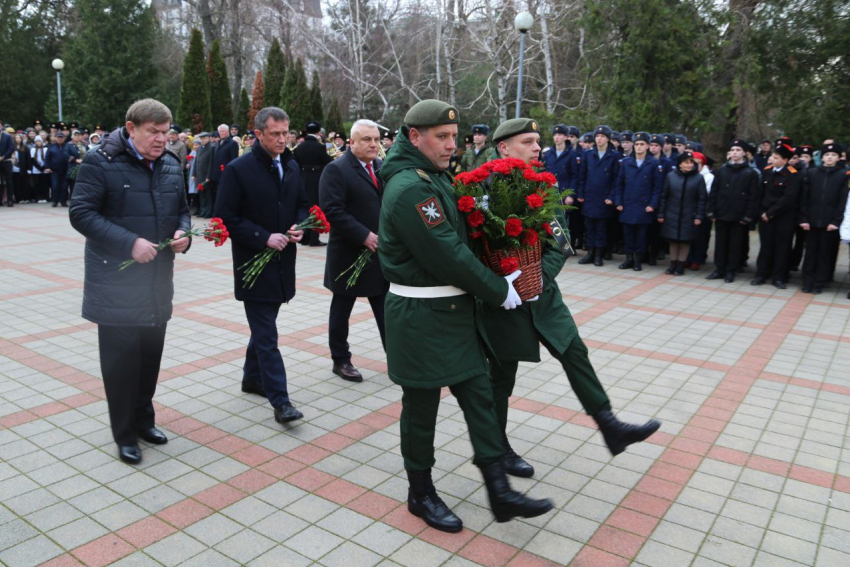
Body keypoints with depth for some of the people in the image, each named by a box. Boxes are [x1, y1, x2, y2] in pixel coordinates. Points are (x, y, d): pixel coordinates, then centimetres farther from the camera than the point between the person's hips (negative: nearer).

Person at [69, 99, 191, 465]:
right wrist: (129, 243, -23)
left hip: (158, 282, 6)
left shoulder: (171, 165, 8)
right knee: (121, 359, 3)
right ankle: (124, 434, 17)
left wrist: (183, 232, -5)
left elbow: (182, 208, 18)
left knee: (150, 355, 14)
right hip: (116, 283, -5)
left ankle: (143, 420, 32)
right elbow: (81, 213, -14)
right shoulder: (101, 162, -10)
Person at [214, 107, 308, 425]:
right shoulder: (239, 170, -11)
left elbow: (301, 204, 18)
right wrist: (264, 238, -20)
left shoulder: (292, 167, 7)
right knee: (266, 335, -4)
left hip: (282, 260, 6)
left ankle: (252, 378, 37)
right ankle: (280, 400, 0)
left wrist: (299, 226, -4)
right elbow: (226, 218, -13)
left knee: (263, 328, 20)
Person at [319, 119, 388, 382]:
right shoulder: (336, 170, -11)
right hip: (349, 254, -5)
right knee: (341, 310, 10)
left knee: (385, 309, 10)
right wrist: (364, 236, -22)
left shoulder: (383, 168, 9)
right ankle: (340, 360, 24)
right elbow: (332, 210, -19)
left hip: (381, 252, 5)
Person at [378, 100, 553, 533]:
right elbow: (447, 255, -23)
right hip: (421, 316, -9)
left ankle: (499, 492, 21)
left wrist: (497, 283, 3)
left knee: (479, 395, 10)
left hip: (455, 308, 9)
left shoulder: (437, 178, 12)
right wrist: (499, 292, -12)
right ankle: (421, 494, 27)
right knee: (421, 405, 7)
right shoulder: (409, 188, -19)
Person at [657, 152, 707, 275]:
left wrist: (699, 216, -9)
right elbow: (664, 196, 3)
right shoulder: (670, 176, 0)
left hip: (689, 216, -1)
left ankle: (681, 265, 16)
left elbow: (702, 199, -3)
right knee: (673, 239, 7)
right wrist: (661, 214, 1)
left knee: (685, 240, 5)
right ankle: (673, 264, 19)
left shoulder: (699, 178, -4)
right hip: (672, 215, 1)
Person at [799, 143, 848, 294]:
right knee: (810, 252, 6)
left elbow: (843, 201, -2)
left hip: (830, 222, -1)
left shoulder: (844, 175, 2)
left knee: (825, 254, 5)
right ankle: (807, 282, 14)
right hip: (812, 220, 1)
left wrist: (836, 221, -8)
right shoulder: (811, 173, 5)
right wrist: (803, 218, -3)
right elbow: (804, 198, 3)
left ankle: (819, 283, 13)